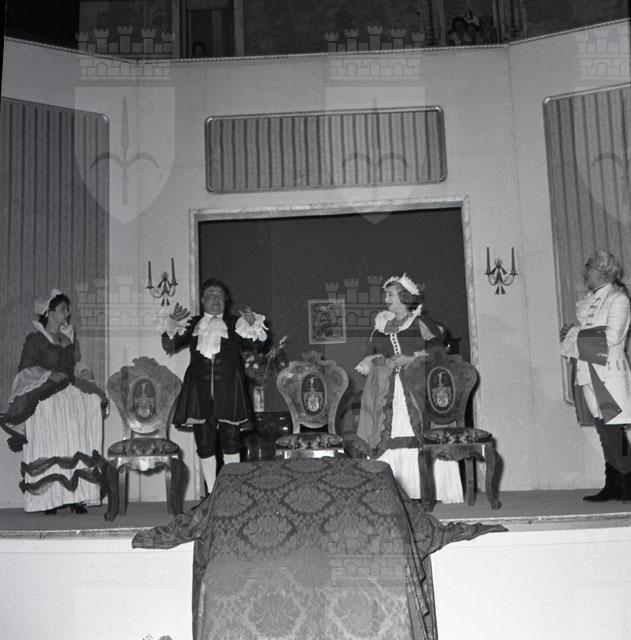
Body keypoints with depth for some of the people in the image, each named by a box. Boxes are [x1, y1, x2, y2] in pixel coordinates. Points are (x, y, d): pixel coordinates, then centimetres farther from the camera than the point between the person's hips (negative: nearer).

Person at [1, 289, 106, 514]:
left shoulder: (70, 338, 17)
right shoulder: (35, 339, 1)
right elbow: (25, 371, -4)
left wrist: (82, 375, 7)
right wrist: (49, 374, -14)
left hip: (71, 396, 5)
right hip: (45, 399, -5)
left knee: (75, 445, -6)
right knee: (49, 449, -8)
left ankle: (76, 497, -6)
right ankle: (48, 500, -5)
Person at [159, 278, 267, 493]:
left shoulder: (235, 323, 13)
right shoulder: (192, 324, 15)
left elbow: (254, 341, -1)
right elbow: (168, 347, 9)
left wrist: (252, 324, -22)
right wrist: (173, 324, -8)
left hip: (228, 388, -1)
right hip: (200, 388, 1)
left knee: (230, 440, -2)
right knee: (204, 443, 2)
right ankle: (212, 494, 12)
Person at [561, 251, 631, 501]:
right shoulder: (588, 301, 16)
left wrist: (576, 334, -12)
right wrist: (572, 332, 1)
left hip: (609, 375, -7)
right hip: (590, 375, 7)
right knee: (605, 433, 8)